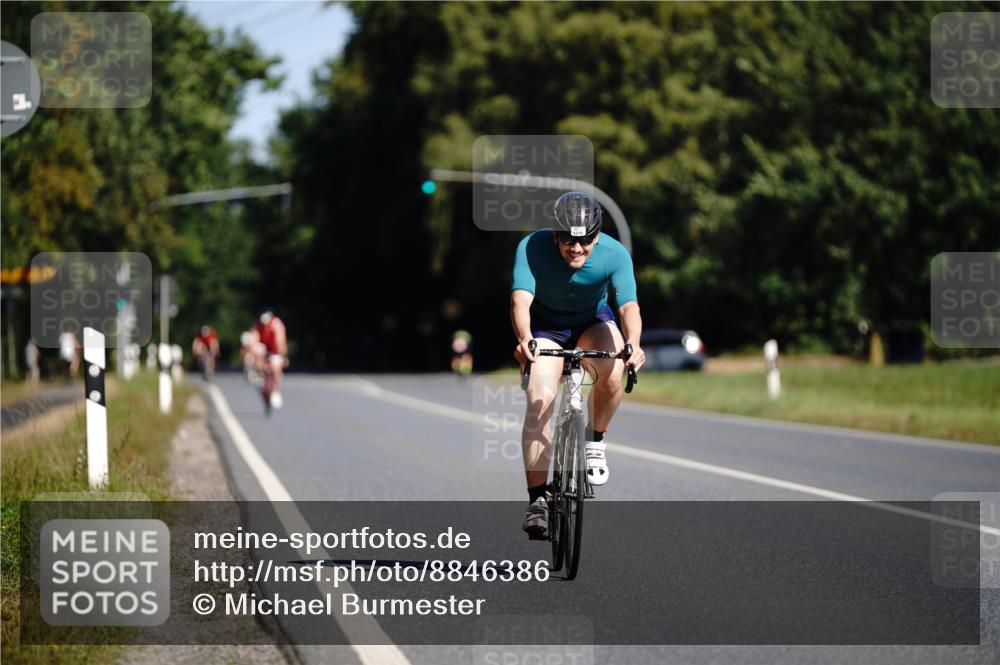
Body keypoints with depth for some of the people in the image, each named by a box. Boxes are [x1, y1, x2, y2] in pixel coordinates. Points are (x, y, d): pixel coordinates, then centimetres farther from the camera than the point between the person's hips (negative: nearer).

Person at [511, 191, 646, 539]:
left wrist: (632, 343, -58)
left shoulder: (615, 254, -28)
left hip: (593, 322, 1)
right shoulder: (533, 248, -29)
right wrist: (524, 339, -60)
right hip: (545, 325, -1)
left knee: (611, 377, -30)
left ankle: (595, 441, 1)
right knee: (540, 400, -20)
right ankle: (537, 500, -14)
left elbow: (629, 305, -38)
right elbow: (521, 299, -40)